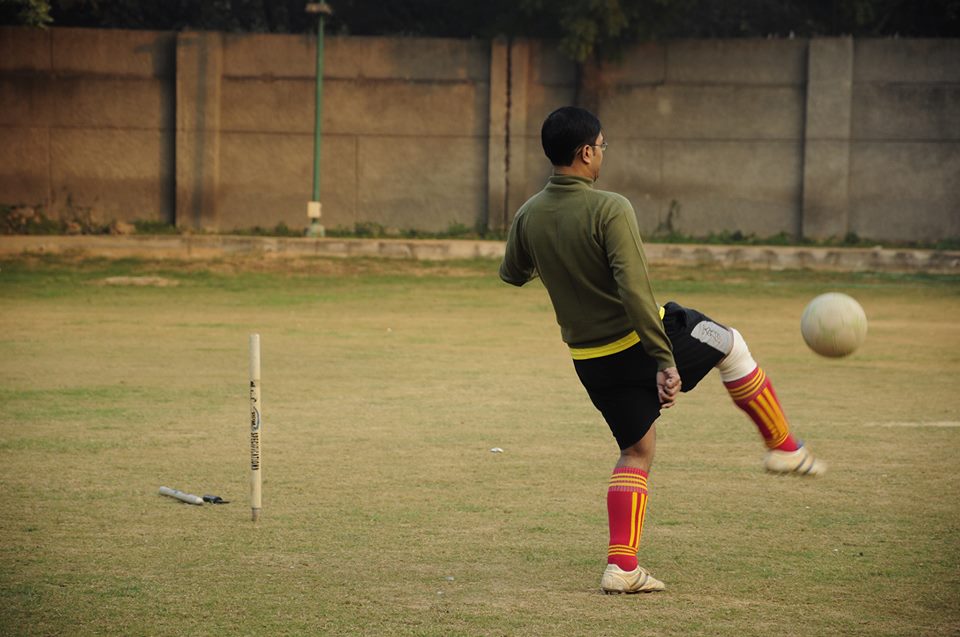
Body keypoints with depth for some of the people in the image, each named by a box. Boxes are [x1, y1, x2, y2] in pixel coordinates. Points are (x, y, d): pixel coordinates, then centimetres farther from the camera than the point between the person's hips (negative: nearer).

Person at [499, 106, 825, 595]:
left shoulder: (528, 216, -2)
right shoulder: (609, 210, -21)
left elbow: (512, 275, 16)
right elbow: (635, 292, -26)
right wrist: (665, 361, -24)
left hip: (591, 360, 6)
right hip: (637, 339, -6)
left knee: (636, 450, 18)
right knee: (730, 344, 20)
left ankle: (622, 565, 8)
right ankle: (783, 448, 28)